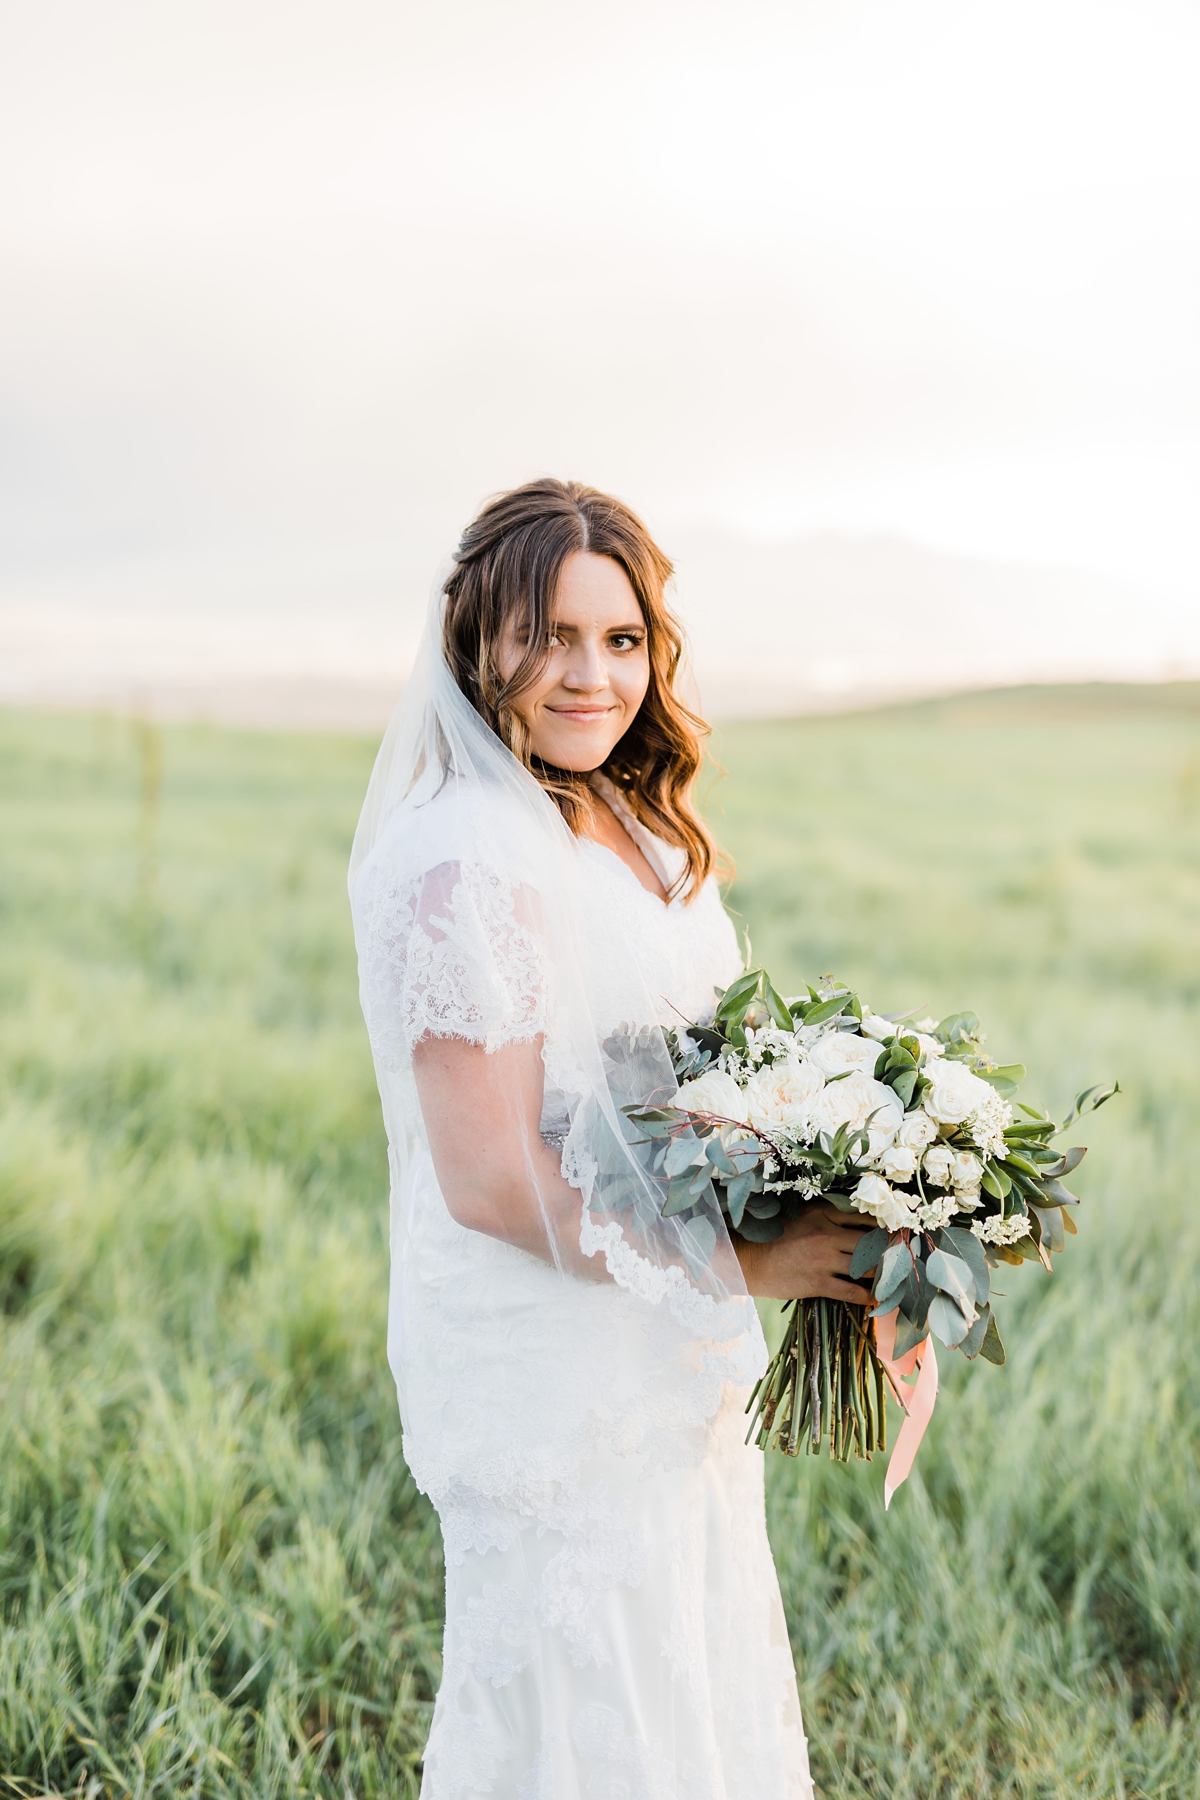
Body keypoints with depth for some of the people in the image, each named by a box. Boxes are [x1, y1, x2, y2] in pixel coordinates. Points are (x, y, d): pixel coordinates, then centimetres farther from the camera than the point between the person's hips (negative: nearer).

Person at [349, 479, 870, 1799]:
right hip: (553, 1380, -9)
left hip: (672, 1374, 9)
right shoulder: (466, 861, -21)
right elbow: (491, 1178, -23)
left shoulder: (637, 834, 8)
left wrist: (823, 1214, 1)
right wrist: (744, 1263, -21)